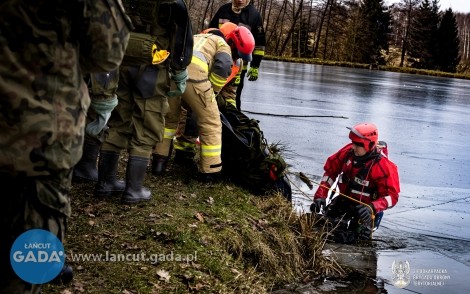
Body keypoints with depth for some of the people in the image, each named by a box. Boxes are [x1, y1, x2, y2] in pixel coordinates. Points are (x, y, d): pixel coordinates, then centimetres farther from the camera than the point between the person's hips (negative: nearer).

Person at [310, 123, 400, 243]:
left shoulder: (382, 166, -26)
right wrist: (320, 195, -8)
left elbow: (392, 196, -23)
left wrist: (372, 207, -41)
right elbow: (330, 170, 1)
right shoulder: (348, 152, -11)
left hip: (365, 207, -5)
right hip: (344, 200, 5)